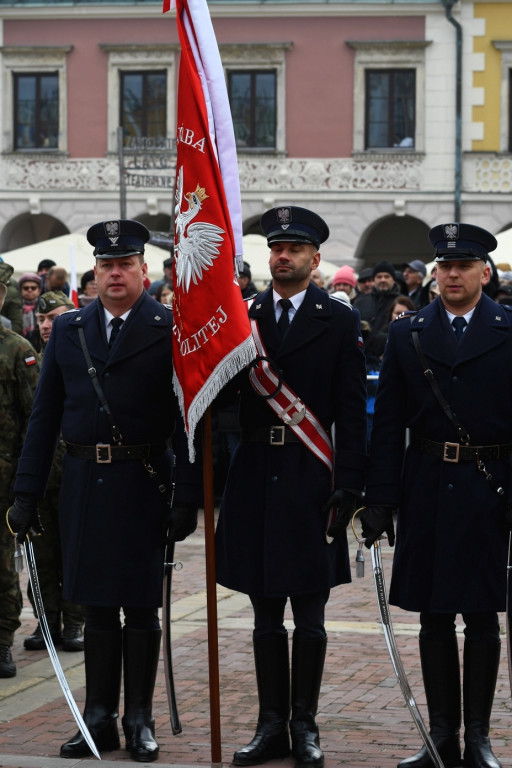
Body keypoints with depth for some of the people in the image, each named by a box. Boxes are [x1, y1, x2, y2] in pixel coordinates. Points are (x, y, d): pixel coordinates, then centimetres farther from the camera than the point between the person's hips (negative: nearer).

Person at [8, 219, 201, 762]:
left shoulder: (170, 331, -3)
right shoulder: (67, 329, 9)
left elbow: (187, 421, -5)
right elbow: (44, 416, 10)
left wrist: (187, 498, -10)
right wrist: (26, 493, 6)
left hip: (142, 485, -3)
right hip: (84, 482, 3)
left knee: (140, 605, 3)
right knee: (96, 605, 9)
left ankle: (139, 719, 14)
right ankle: (99, 719, 18)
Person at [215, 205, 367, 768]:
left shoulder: (340, 321, 0)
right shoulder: (243, 316, 8)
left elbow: (351, 411, -3)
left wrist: (347, 486, -9)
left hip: (311, 480, -3)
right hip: (257, 479, 3)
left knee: (309, 618, 4)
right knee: (266, 615, 9)